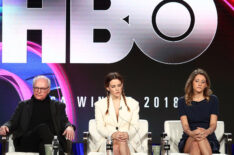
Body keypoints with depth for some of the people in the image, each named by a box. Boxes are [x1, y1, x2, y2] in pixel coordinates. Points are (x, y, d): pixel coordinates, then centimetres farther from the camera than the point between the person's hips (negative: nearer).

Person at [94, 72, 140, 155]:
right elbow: (100, 127, 4)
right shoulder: (100, 104, 13)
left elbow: (135, 126, 8)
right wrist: (112, 134, -18)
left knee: (122, 143, -36)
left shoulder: (133, 103, 15)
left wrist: (127, 134, -17)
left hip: (128, 141, 1)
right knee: (116, 143, -36)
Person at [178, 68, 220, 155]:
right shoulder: (182, 101, 9)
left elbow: (213, 124, -2)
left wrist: (207, 132, -28)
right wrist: (191, 133, -29)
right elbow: (185, 125, -3)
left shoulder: (213, 100, 9)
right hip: (188, 140, 0)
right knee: (195, 144, -37)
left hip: (209, 140, 0)